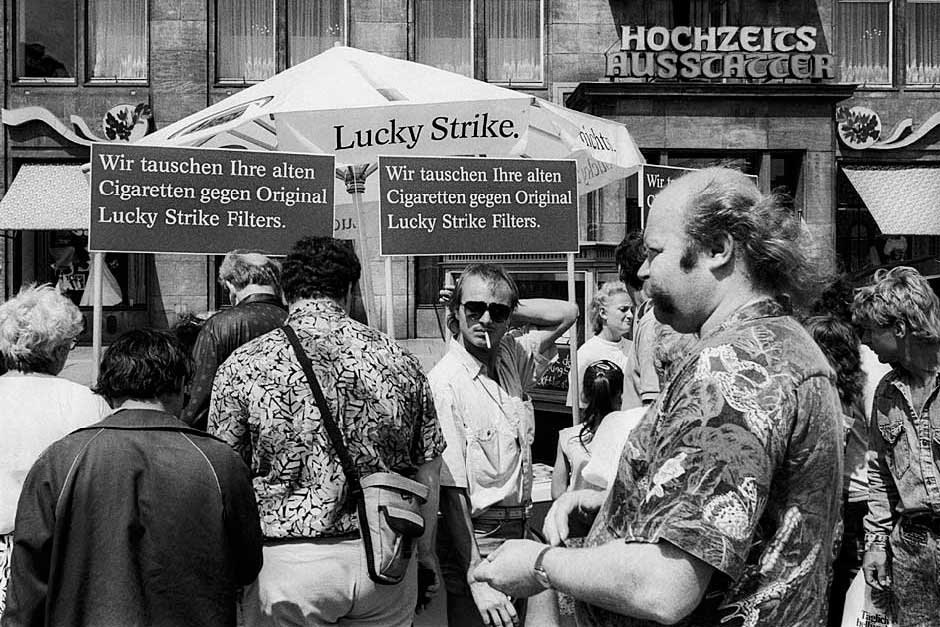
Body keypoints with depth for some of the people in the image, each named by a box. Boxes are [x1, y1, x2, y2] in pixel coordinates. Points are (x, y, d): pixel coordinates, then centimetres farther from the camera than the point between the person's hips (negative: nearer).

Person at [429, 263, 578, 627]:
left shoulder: (512, 357, 4)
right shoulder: (444, 383, -17)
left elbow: (567, 313, 15)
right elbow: (451, 491, -19)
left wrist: (506, 309, 0)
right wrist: (477, 577, -21)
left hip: (518, 534, 7)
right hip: (471, 541, -6)